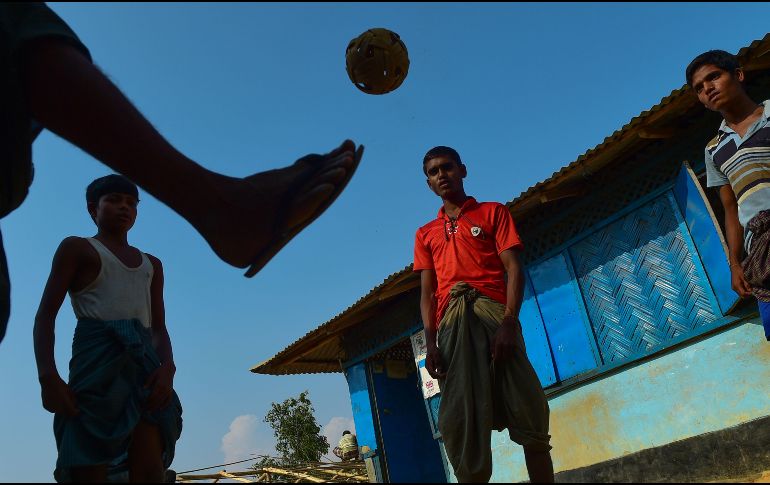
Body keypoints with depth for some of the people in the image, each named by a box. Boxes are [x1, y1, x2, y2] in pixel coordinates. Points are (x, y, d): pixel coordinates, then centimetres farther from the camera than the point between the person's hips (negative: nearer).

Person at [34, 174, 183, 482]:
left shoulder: (152, 264, 26)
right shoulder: (76, 248, 14)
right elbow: (46, 314, 5)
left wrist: (167, 367, -4)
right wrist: (47, 375, -12)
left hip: (144, 361, 4)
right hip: (97, 355, -3)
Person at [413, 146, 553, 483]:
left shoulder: (493, 212, 16)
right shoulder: (425, 234, 24)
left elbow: (514, 269, 4)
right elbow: (427, 292, 16)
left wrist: (509, 322, -12)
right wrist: (431, 343, -1)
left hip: (493, 310, -2)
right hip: (451, 322, 2)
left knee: (527, 410, -7)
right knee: (461, 420, -4)